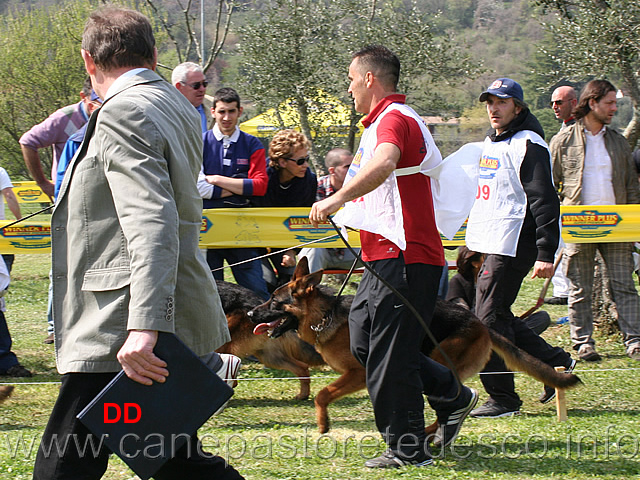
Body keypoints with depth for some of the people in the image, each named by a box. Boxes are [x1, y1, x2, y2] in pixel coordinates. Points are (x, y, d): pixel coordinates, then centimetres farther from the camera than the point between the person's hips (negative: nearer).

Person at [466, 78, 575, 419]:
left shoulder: (528, 145, -12)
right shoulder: (491, 144, 18)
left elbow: (545, 201, -17)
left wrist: (545, 254, -23)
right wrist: (474, 246, 28)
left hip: (511, 246, -10)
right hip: (488, 246, 10)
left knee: (489, 318, -9)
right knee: (496, 317, 11)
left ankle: (503, 399, -1)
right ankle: (555, 362, 22)